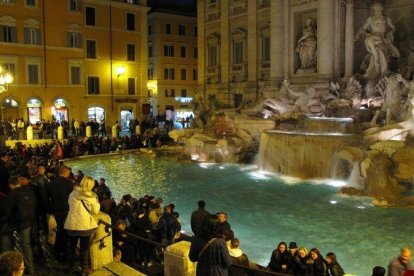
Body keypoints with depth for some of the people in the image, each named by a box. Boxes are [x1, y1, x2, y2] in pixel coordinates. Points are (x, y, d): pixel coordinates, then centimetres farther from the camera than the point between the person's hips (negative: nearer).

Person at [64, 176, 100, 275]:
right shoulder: (92, 197, -12)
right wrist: (96, 202, 11)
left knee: (72, 245, 21)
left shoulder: (73, 193, -2)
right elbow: (96, 211, -2)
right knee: (84, 247, 10)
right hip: (85, 225, -3)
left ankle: (70, 265, 37)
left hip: (72, 224, 3)